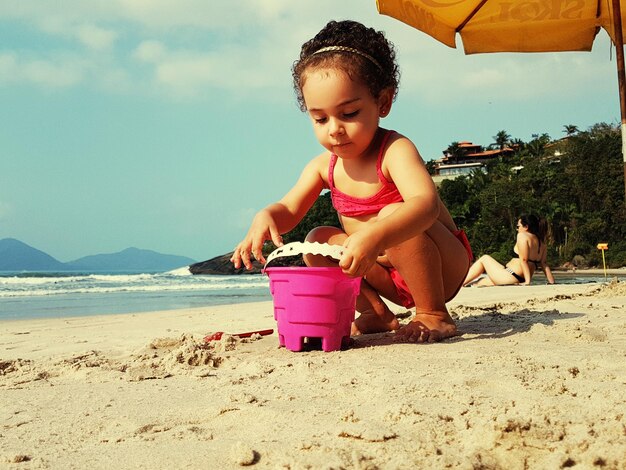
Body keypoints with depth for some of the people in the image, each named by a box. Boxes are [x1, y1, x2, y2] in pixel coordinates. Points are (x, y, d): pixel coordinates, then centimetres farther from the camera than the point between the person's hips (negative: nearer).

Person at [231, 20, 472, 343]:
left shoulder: (395, 150, -25)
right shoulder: (324, 166, -2)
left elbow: (426, 204, -43)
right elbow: (289, 209, 2)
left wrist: (373, 237, -61)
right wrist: (266, 217, -24)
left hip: (444, 263, -6)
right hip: (390, 277, 7)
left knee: (392, 216, -33)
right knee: (318, 240, -5)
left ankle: (434, 315, -18)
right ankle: (377, 315, 1)